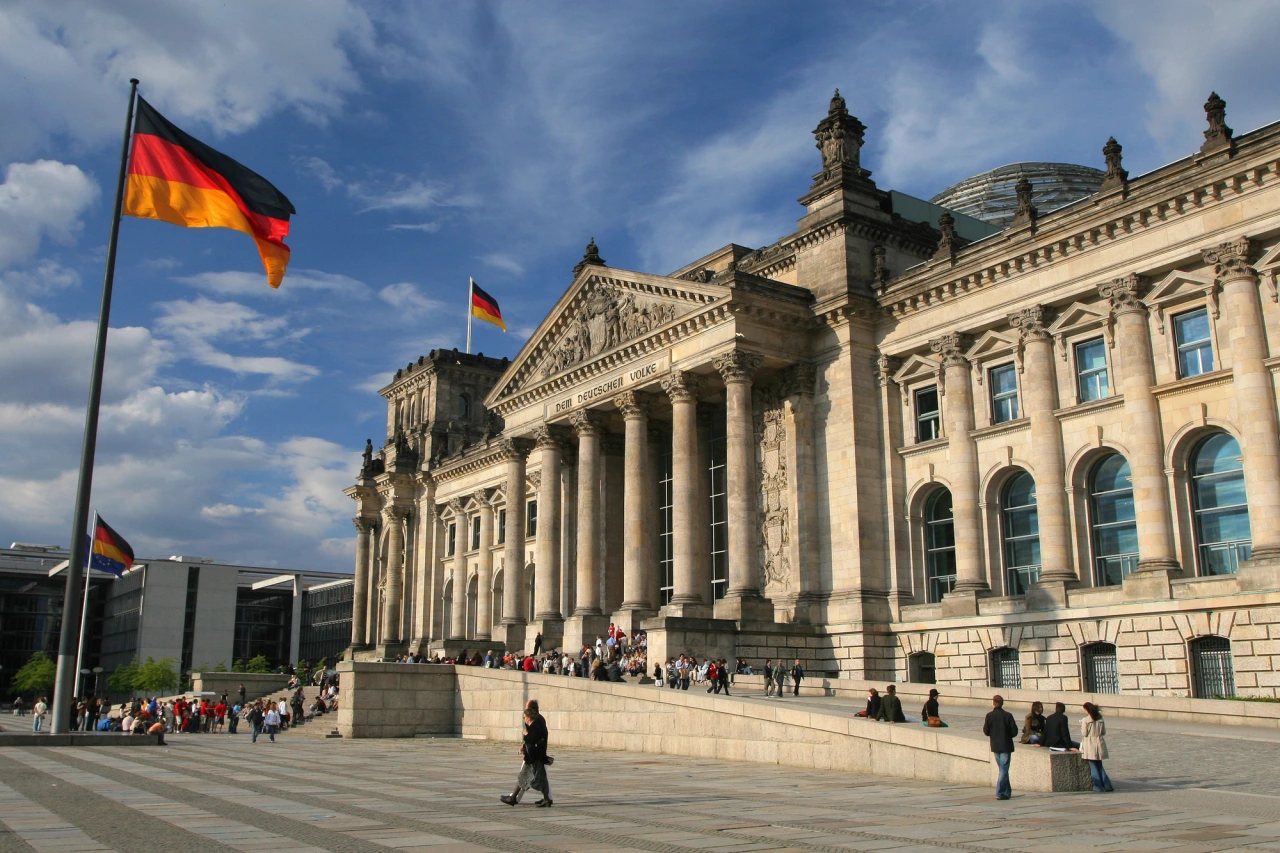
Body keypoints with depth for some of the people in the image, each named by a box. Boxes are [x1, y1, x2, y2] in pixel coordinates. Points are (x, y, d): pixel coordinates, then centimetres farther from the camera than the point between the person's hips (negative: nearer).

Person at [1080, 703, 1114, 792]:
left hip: (1090, 744, -5)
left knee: (1093, 767, 2)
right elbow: (1104, 732, 8)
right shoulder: (1100, 719, 3)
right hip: (1099, 744, 5)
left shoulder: (1085, 720, -13)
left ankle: (1098, 787, 1)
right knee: (1099, 766, 16)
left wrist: (1081, 726, 4)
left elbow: (1084, 734, -11)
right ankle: (1107, 786, 12)